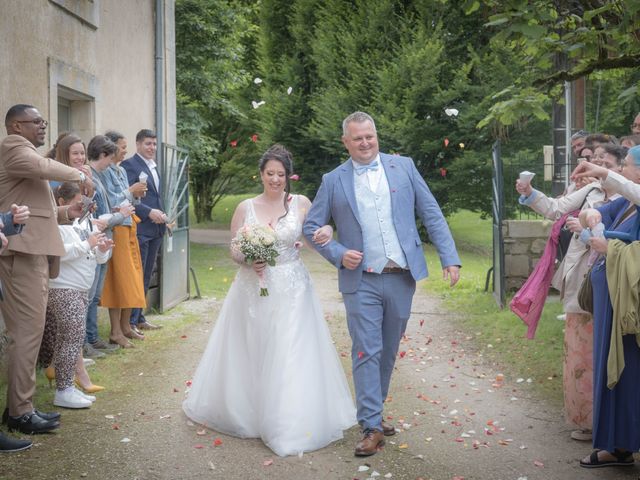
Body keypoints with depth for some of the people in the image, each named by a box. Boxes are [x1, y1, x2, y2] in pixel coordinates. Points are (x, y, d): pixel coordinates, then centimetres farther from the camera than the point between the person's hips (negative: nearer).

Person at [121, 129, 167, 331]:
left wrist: (162, 216, 8)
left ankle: (139, 318, 21)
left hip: (155, 229, 9)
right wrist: (149, 212, -20)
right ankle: (131, 322, 0)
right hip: (139, 229, -9)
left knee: (146, 277, 13)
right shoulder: (129, 165, -8)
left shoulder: (154, 167, 19)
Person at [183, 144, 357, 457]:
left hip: (291, 291, -1)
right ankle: (245, 411, 28)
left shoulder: (301, 204, 0)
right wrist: (248, 260, -14)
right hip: (253, 289, 2)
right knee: (250, 354, 9)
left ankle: (288, 424, 7)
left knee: (288, 357, -2)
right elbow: (234, 250, 7)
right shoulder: (245, 208, 3)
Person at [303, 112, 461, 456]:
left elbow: (432, 214, 5)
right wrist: (338, 254, -9)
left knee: (388, 352, 13)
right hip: (361, 282, -2)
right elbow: (311, 227, 7)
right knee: (366, 353, -5)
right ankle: (371, 427, 1)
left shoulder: (403, 166, 5)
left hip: (402, 278, 2)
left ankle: (372, 411, 28)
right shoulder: (333, 181, 1)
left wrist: (449, 258, -2)